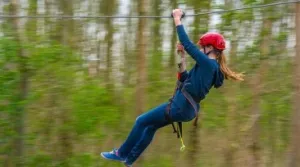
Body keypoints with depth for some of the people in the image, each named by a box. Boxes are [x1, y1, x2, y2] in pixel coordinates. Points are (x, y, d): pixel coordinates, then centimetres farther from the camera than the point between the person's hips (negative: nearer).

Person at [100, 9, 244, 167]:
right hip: (186, 108, 10)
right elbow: (185, 78, 17)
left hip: (180, 107, -10)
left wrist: (177, 19, -9)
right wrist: (182, 58, 9)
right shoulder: (212, 67, 12)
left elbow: (187, 44, -17)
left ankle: (121, 153, 14)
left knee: (142, 121, 3)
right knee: (151, 126, 23)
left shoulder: (207, 63, -17)